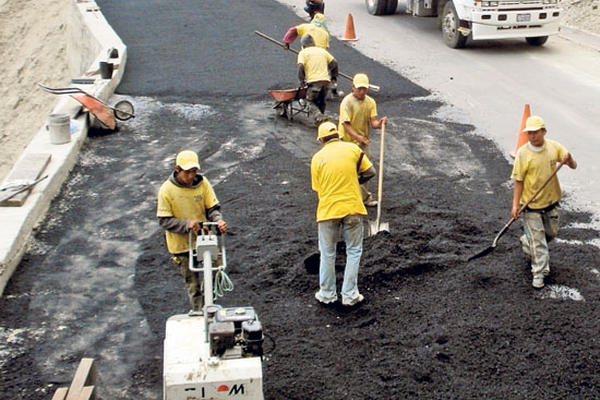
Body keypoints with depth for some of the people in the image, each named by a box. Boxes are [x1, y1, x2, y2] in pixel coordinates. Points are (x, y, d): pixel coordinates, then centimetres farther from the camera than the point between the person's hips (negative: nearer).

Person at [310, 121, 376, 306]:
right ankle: (349, 295, 15)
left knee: (327, 254, 14)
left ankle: (327, 294, 24)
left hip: (327, 211, 0)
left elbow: (317, 188, 2)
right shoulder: (353, 149, -1)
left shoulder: (317, 158, 0)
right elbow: (370, 172, 2)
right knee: (353, 252, 13)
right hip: (352, 208, 0)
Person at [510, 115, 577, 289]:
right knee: (537, 240, -1)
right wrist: (515, 204, -16)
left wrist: (569, 158, -24)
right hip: (531, 205, -4)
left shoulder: (554, 147, -3)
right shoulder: (523, 153, -13)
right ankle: (539, 272, 11)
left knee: (551, 233, 21)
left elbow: (574, 166, 0)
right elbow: (518, 181, -11)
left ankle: (527, 243, 48)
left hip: (550, 201, 5)